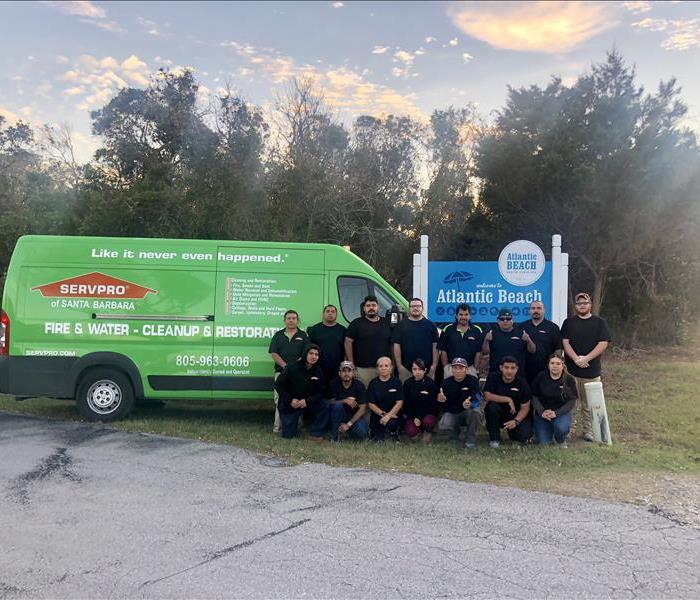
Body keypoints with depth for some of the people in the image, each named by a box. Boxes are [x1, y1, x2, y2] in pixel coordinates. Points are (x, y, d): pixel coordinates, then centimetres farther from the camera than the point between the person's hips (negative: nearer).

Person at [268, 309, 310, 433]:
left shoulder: (303, 336, 10)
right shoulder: (278, 335, 14)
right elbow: (273, 353, 5)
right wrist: (285, 365, -10)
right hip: (280, 371, 1)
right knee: (279, 399, -5)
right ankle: (277, 425, -3)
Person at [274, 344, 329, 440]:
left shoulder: (318, 371, -7)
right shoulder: (292, 367, -16)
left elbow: (320, 391, -6)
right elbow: (278, 385, -12)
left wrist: (307, 401, -22)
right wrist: (290, 400, -20)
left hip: (308, 403, 2)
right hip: (289, 405, -2)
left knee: (324, 406, -24)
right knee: (288, 435, -2)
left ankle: (315, 434, -9)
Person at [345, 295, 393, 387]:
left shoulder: (386, 323, 12)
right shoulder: (356, 323, 3)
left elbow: (392, 345, 15)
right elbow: (348, 343, 0)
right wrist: (351, 365, -5)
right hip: (362, 369, -3)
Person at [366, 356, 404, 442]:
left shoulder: (396, 382, 0)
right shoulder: (373, 383, 2)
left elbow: (399, 403, -6)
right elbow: (371, 404, -1)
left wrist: (388, 415, -18)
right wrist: (383, 414, -14)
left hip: (393, 414, 0)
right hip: (377, 415, 1)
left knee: (392, 424, -33)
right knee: (378, 440, -14)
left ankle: (394, 434, 0)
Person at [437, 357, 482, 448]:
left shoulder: (472, 380, -14)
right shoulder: (446, 382, -4)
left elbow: (477, 399, -25)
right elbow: (441, 399, -2)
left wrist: (469, 404, -50)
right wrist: (441, 399, -28)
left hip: (469, 410, -2)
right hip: (452, 412, 2)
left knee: (475, 411, -36)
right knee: (444, 424, -28)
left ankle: (470, 440, -12)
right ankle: (454, 434, 12)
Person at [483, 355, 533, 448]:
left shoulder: (522, 383, -9)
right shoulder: (493, 377, -10)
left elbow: (525, 407, -9)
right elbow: (487, 396, -23)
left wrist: (516, 421, -26)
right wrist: (508, 399, -27)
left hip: (516, 415, 0)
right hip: (498, 415, 0)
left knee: (524, 434, -26)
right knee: (492, 406, -33)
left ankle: (512, 433, 14)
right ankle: (494, 438, -12)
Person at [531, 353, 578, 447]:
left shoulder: (569, 380, -6)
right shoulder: (541, 377, -5)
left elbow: (572, 400, -7)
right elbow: (534, 396, -2)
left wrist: (556, 413, -18)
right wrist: (541, 412, -17)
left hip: (561, 412, -1)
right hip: (542, 413, 1)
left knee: (561, 428, -34)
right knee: (543, 443, -8)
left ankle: (561, 441, 4)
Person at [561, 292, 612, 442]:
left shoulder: (600, 322, 7)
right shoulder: (568, 322, 8)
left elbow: (603, 344, -3)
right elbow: (565, 342, -1)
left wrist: (586, 358, -14)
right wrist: (576, 359, -16)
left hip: (592, 371, 0)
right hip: (571, 370, 0)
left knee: (589, 404, 4)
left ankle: (588, 431, 13)